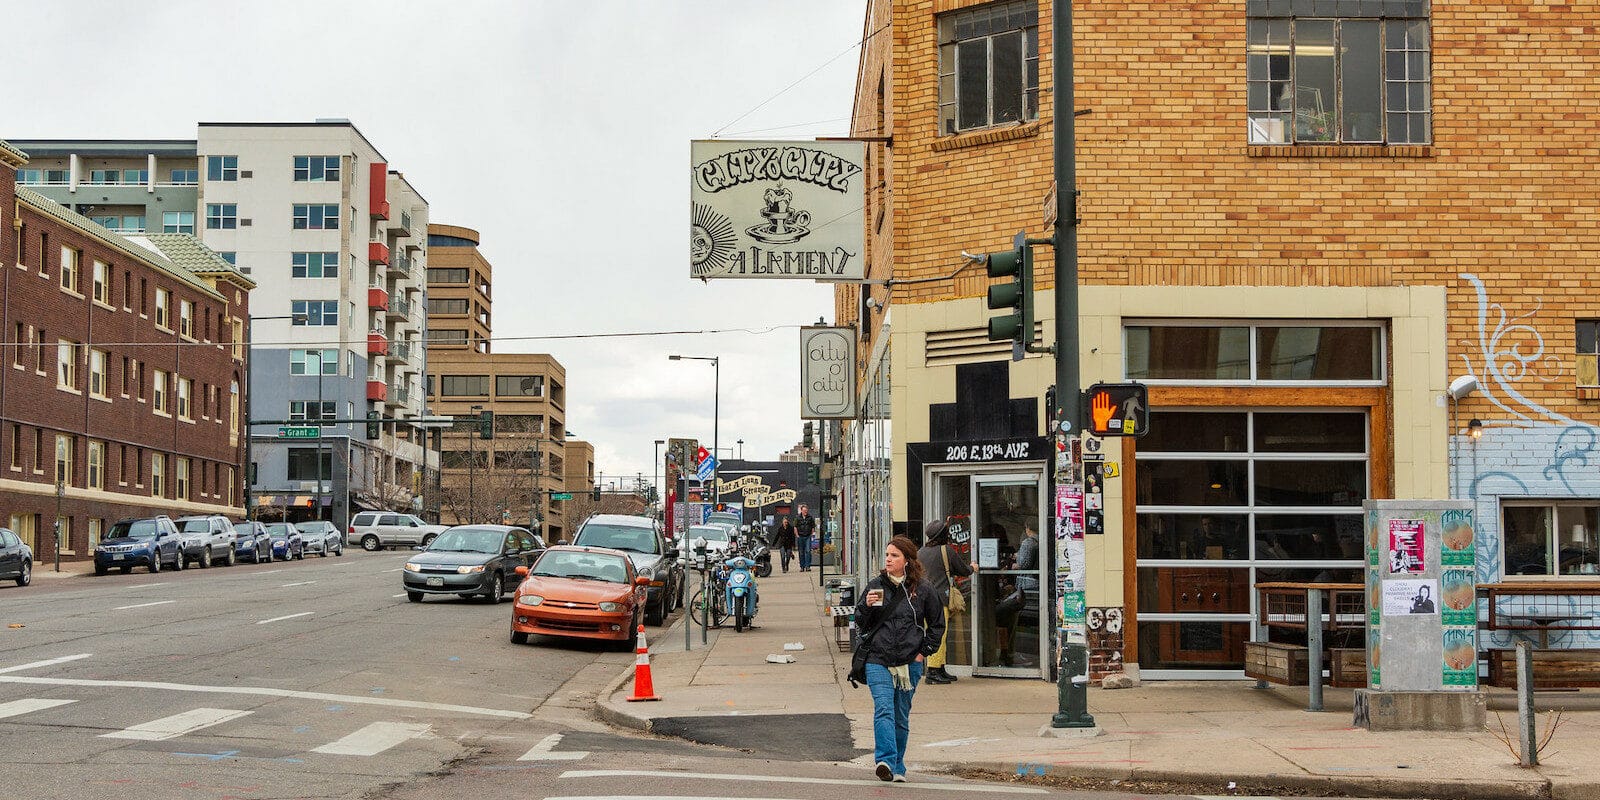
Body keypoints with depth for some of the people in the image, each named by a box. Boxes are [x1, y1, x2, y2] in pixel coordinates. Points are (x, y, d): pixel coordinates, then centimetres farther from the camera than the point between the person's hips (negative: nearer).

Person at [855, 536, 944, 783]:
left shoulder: (923, 590, 2)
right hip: (878, 660, 0)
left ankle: (897, 768, 20)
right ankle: (885, 761, -28)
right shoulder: (875, 586, 5)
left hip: (910, 662, 0)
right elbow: (861, 623, 10)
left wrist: (925, 651, 3)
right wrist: (867, 606, -10)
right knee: (883, 709, -18)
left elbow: (937, 624, 12)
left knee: (901, 716, 9)